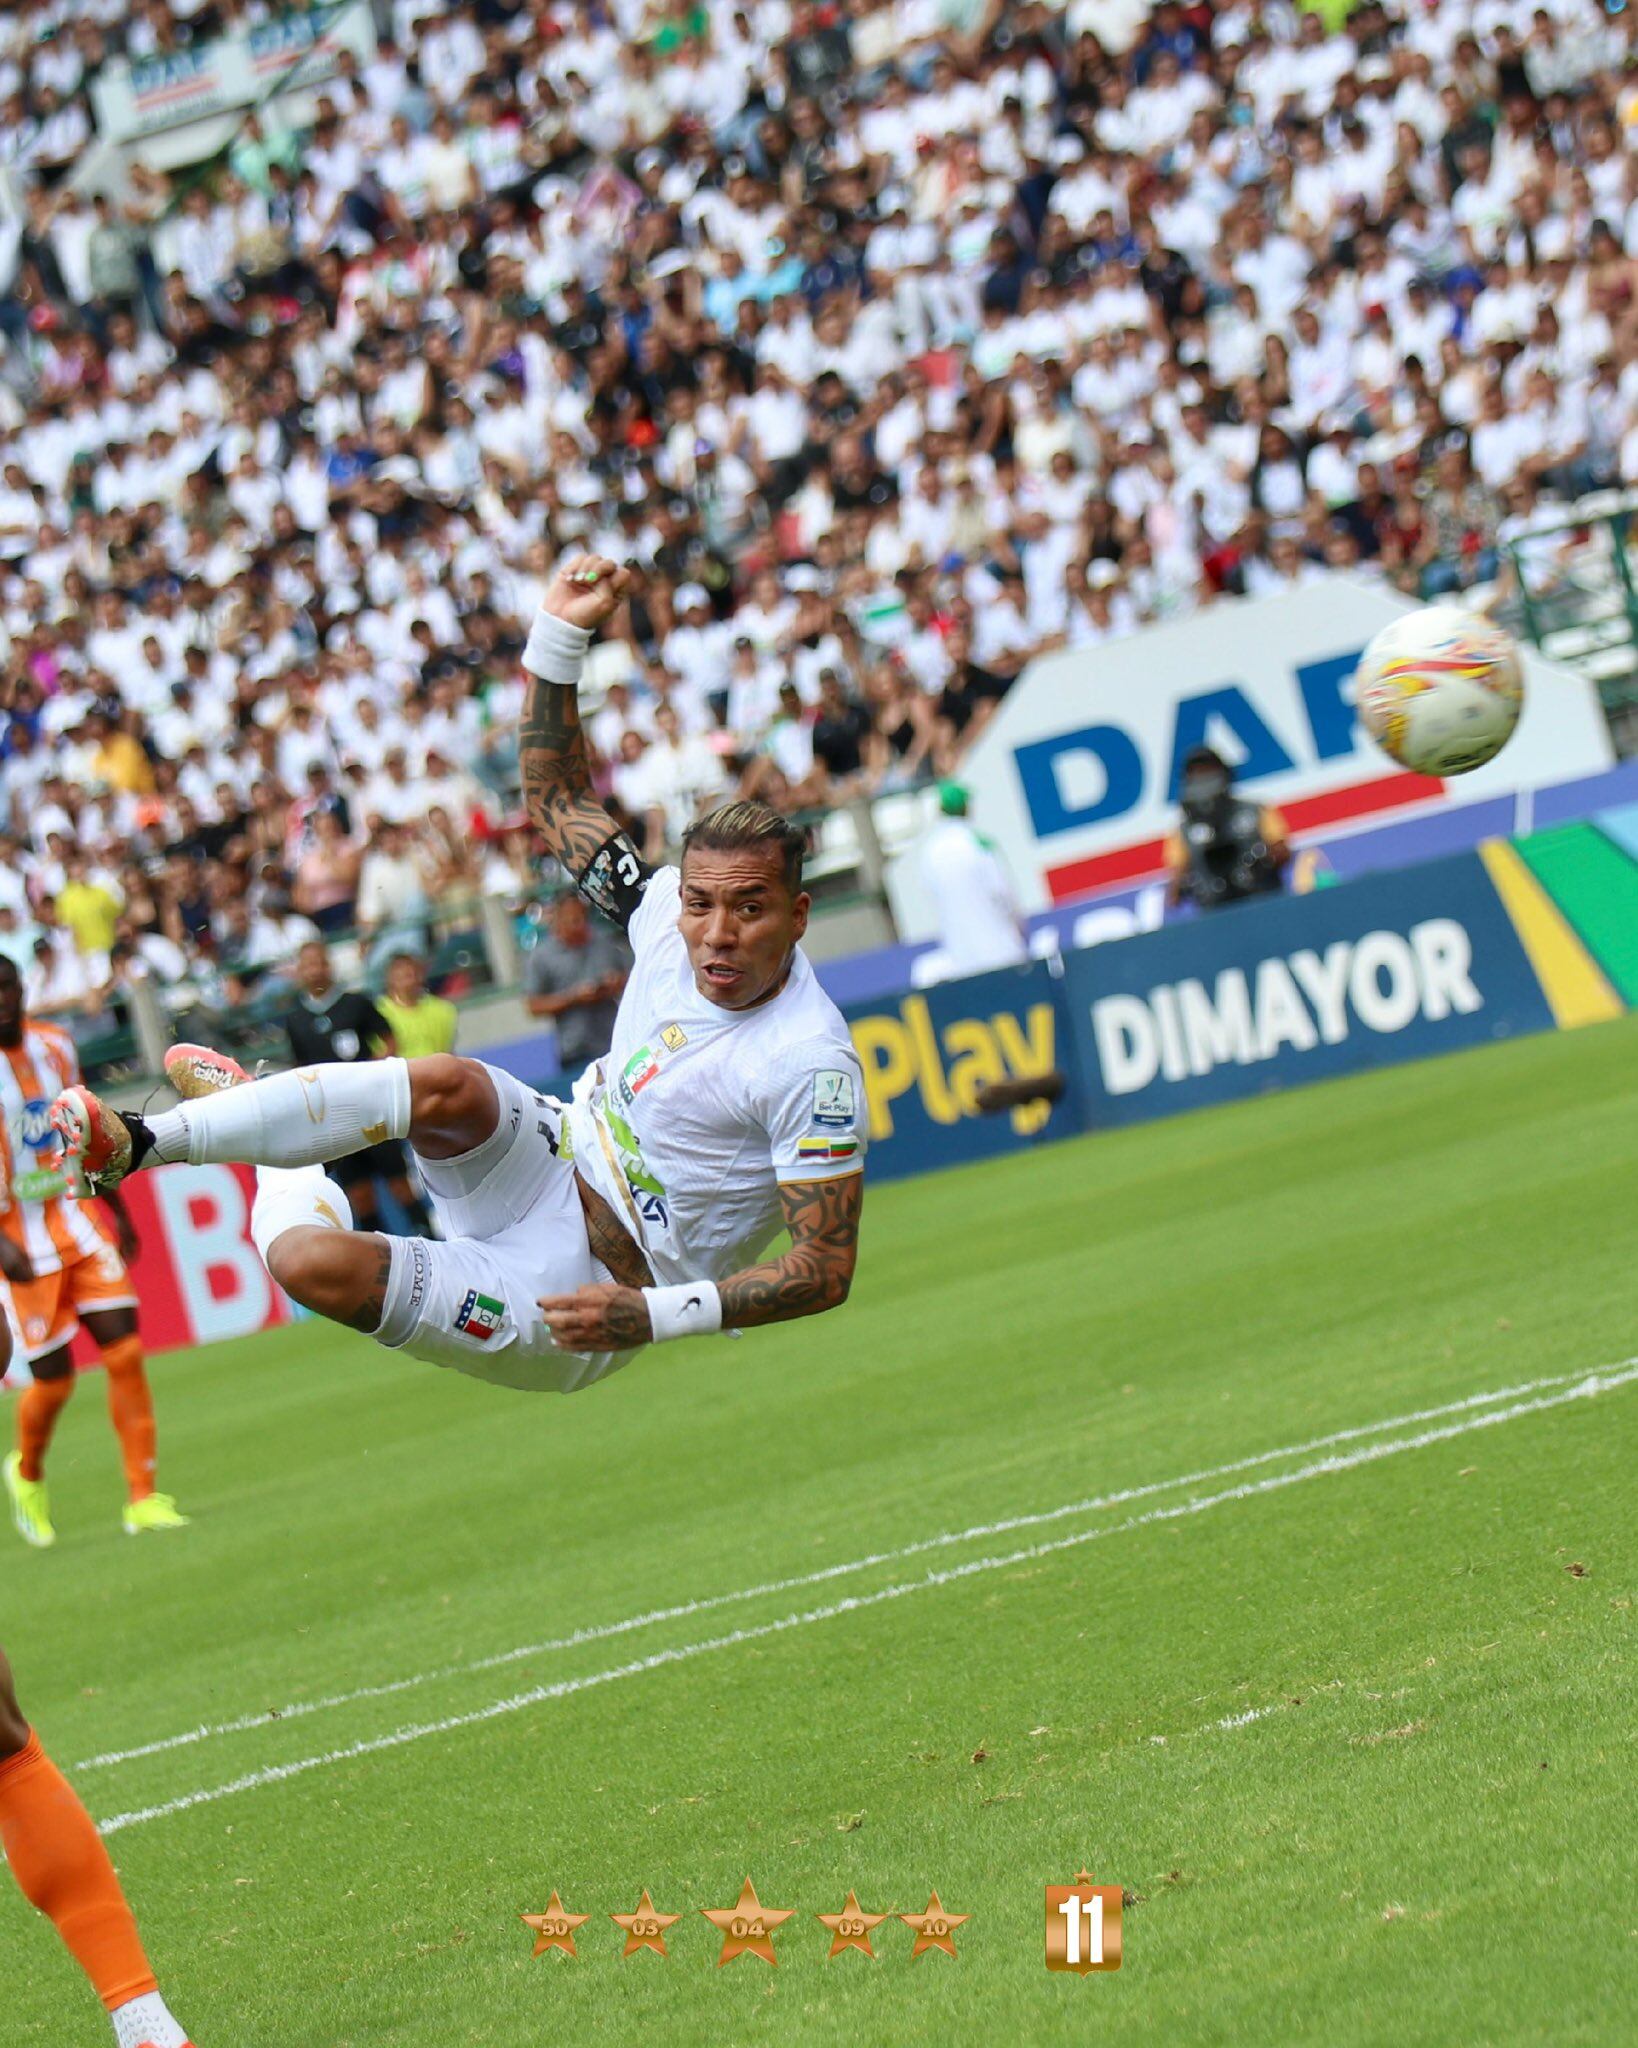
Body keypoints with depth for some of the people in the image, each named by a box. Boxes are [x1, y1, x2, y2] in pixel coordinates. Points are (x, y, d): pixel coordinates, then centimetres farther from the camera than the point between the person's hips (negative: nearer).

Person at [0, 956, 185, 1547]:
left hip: (77, 1216, 5)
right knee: (52, 1380, -2)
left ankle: (142, 1498, -1)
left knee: (125, 1351, -6)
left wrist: (117, 1211, 21)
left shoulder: (54, 1045, 6)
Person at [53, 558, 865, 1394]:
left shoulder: (813, 1065, -24)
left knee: (316, 1264, -28)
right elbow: (557, 798, 11)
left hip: (577, 1311, -6)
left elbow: (827, 1269, -21)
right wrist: (560, 635, -2)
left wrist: (656, 1315, -32)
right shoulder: (668, 909, -4)